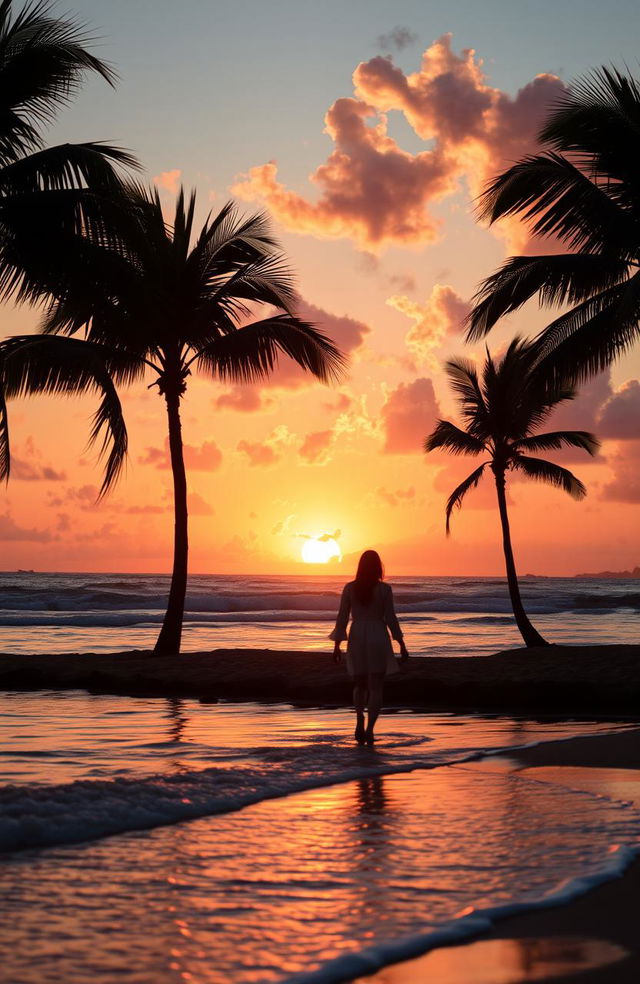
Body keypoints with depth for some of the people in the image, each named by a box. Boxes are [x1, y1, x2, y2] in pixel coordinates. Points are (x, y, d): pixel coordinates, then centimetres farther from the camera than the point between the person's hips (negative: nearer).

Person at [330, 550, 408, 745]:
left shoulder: (350, 588, -1)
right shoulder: (384, 589, -6)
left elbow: (342, 617, 0)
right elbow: (390, 618, -6)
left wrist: (337, 645, 7)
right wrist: (402, 645, 2)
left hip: (357, 638, 2)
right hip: (378, 638, -2)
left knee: (360, 684, 18)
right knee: (376, 686, 2)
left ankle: (360, 722, 1)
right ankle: (370, 729, -9)